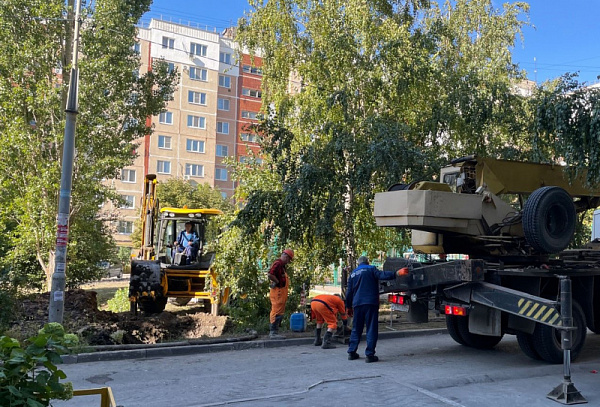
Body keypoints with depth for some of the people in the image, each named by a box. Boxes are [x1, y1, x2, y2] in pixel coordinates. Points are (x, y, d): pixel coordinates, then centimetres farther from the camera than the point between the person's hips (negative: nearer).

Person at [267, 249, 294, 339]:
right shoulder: (278, 263, -15)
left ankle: (273, 332, 21)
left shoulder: (281, 264, 19)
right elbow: (270, 275, -26)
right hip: (278, 291, -11)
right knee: (277, 312, -8)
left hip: (281, 292, 11)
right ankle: (273, 332, -5)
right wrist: (278, 282, -16)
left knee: (279, 312, 15)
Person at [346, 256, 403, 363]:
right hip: (371, 303, -5)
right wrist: (396, 273, -24)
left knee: (356, 329, 14)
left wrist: (349, 307, 27)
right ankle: (369, 354, -4)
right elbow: (382, 275, -17)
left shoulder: (353, 273, 18)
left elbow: (349, 292, 20)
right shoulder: (371, 269, 3)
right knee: (371, 329, -1)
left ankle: (351, 352, 14)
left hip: (357, 304, 5)